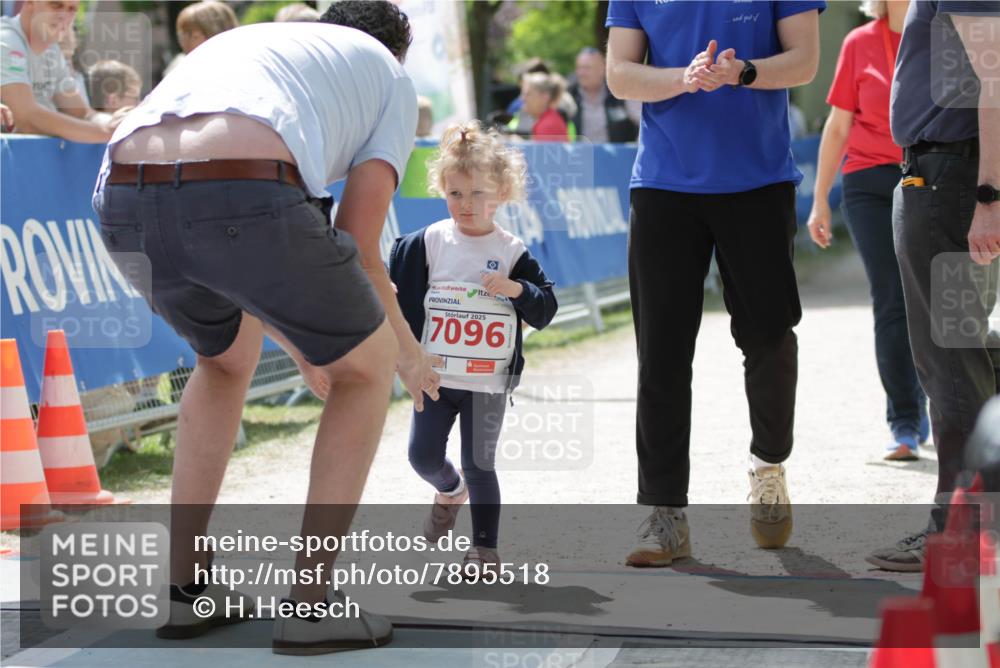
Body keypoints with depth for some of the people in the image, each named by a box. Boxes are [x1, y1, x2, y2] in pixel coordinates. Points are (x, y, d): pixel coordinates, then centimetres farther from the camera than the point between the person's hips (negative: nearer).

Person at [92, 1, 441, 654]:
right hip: (244, 196, -6)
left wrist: (295, 345, 56)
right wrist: (408, 351, 35)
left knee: (226, 356, 35)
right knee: (366, 368, 20)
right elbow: (358, 244, 18)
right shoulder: (392, 78, 27)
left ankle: (186, 587, 33)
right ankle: (309, 604, 15)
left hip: (124, 204, 6)